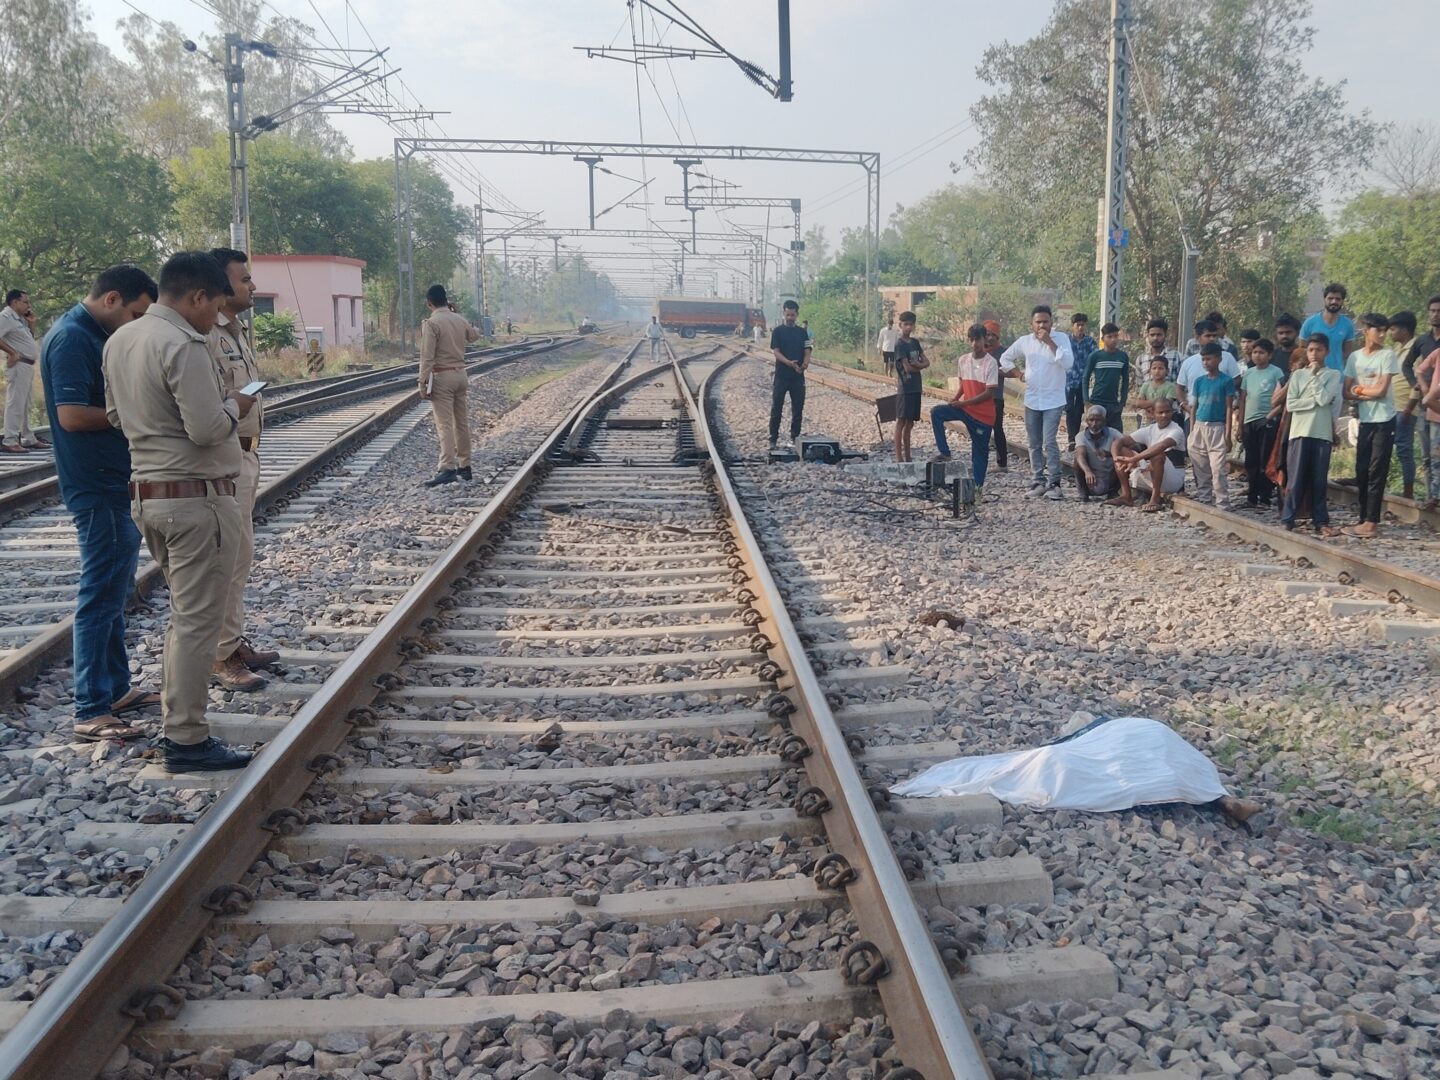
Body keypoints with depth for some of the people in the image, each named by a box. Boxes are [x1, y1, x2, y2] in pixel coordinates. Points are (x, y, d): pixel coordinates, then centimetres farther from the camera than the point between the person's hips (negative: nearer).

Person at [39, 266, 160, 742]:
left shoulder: (94, 336, 13)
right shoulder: (71, 338, -17)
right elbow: (72, 414, -25)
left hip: (117, 485, 10)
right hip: (99, 490, -10)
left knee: (113, 593, 17)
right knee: (100, 597, -6)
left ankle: (116, 688, 28)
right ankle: (90, 712, 0)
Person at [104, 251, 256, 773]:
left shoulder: (120, 339, 9)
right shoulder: (183, 345, -18)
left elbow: (115, 414, 18)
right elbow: (207, 428, -23)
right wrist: (235, 406, -4)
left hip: (147, 492, 9)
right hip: (197, 498, -9)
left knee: (186, 612, 21)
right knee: (197, 620, -1)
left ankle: (175, 718, 28)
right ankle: (187, 741, 5)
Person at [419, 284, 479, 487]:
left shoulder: (431, 323, -13)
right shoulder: (460, 320, 7)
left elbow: (427, 357, -17)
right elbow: (473, 334, 30)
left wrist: (423, 383, -15)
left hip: (442, 377, -7)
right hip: (460, 375, 7)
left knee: (444, 425, -11)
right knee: (462, 423, 12)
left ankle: (447, 468, -20)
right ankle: (464, 466, 18)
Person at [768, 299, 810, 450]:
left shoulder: (802, 332, 10)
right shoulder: (778, 331, 1)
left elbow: (807, 351, 6)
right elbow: (776, 352, -8)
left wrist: (805, 362, -18)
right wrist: (790, 363, -25)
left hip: (798, 377, 3)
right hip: (781, 376, -3)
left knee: (798, 409, 5)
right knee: (776, 409, -2)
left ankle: (794, 438, 14)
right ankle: (773, 440, 3)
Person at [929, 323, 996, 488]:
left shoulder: (991, 362, -14)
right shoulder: (963, 360, 2)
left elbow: (989, 393, -16)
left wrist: (963, 403, -17)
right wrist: (954, 400, -4)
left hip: (984, 413, -5)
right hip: (965, 408, 5)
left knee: (980, 448, 4)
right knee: (936, 412, -16)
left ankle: (977, 484, 16)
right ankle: (944, 452, -10)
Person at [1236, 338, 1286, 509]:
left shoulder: (1276, 372, -2)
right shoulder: (1248, 373, 13)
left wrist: (1272, 415, -18)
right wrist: (1239, 425, 13)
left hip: (1267, 422, -5)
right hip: (1249, 423, 5)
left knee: (1266, 462, -3)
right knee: (1251, 462, 8)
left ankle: (1265, 498, 0)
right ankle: (1251, 497, 15)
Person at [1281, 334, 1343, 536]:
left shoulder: (1333, 375, 5)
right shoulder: (1297, 375, 7)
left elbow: (1324, 399, -11)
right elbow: (1290, 405, -1)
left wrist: (1314, 375, -5)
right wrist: (1315, 400, -9)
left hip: (1322, 432, 0)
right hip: (1300, 431, 0)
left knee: (1319, 480, 3)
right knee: (1296, 478, -1)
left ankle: (1321, 521, 8)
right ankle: (1287, 520, 2)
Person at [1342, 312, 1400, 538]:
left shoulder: (1388, 355, -4)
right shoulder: (1354, 357, 8)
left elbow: (1382, 390, -12)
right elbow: (1347, 392, 5)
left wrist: (1360, 389, 1)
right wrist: (1368, 394, -10)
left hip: (1384, 420, -5)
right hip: (1365, 420, 5)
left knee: (1376, 472, -6)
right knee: (1361, 472, 6)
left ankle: (1371, 522, -6)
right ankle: (1365, 519, 12)